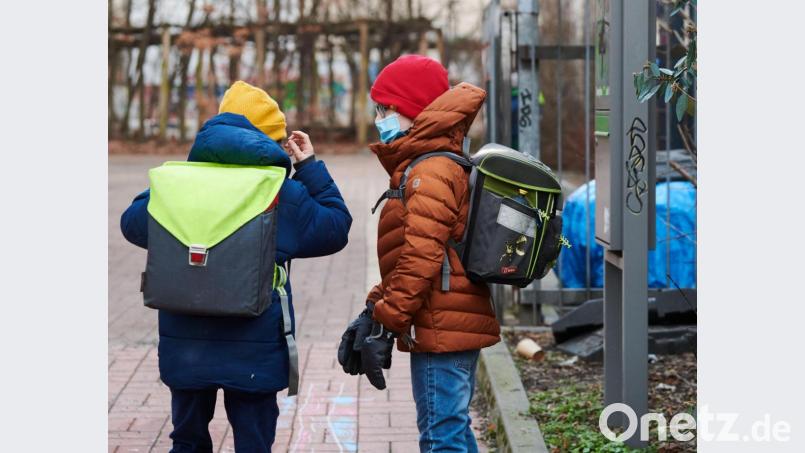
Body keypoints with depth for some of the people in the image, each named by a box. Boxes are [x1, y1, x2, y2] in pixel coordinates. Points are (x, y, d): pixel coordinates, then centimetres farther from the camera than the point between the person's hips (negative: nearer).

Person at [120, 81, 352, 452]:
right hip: (254, 352, -2)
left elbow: (133, 222, 13)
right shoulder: (286, 194, -7)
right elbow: (335, 228, 8)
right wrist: (311, 167, 11)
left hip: (185, 348, 2)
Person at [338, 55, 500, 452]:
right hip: (458, 326, 11)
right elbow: (404, 257, 22)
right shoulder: (443, 166, 19)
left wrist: (385, 323, -18)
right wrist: (374, 311, 15)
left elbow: (419, 259, -22)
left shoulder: (430, 173, -15)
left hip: (440, 331, -11)